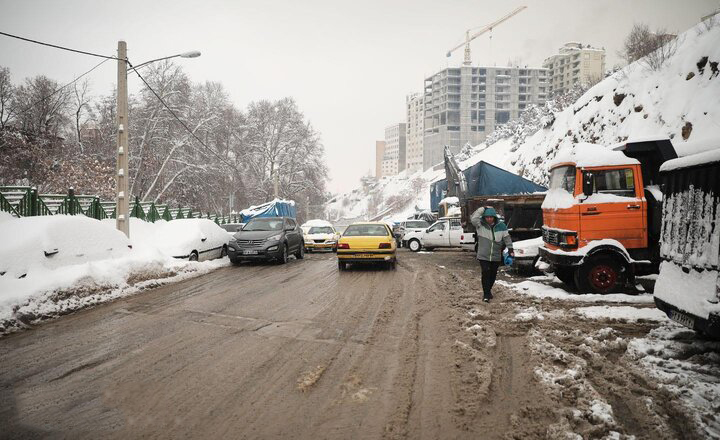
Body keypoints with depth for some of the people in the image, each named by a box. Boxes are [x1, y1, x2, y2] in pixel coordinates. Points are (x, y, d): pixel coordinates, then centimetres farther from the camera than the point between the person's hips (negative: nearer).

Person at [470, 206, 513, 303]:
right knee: (486, 274, -11)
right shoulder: (480, 225, -6)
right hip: (483, 256, -3)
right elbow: (473, 218, -23)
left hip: (496, 257, 3)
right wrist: (483, 209, -19)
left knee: (493, 275, 14)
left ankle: (488, 290, 34)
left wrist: (510, 249, 3)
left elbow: (506, 237, 7)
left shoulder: (501, 226, 0)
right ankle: (486, 295, -6)